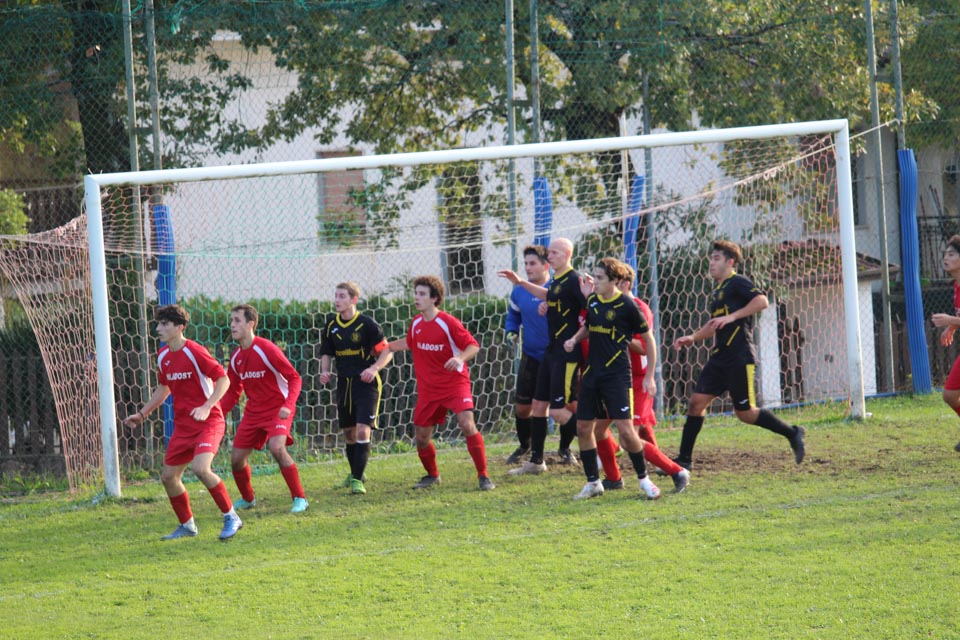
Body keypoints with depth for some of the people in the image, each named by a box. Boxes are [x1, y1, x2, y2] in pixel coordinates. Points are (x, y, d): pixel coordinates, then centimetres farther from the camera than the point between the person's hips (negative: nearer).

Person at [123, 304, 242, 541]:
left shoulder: (194, 352, -15)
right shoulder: (163, 356, 8)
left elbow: (223, 379, -16)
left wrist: (206, 407, -27)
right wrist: (142, 414, 21)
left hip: (208, 422, -8)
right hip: (183, 425, 8)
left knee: (200, 468, -27)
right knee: (168, 476, 6)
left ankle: (231, 518, -13)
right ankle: (187, 526, 24)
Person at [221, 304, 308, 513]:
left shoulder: (267, 349, -18)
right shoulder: (236, 357, 4)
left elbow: (294, 378, -16)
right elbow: (232, 392, 13)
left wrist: (288, 405, -30)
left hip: (277, 409, -7)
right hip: (253, 412, 7)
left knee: (277, 448, -29)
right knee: (237, 458, 4)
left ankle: (300, 499, -17)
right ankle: (247, 499, 31)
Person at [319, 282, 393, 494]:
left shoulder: (367, 324, -11)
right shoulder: (332, 326, 5)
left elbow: (387, 351, -7)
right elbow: (326, 353, 18)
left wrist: (374, 368, -23)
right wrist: (324, 371, -1)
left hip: (366, 383, -6)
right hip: (344, 383, 6)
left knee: (362, 431, -16)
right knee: (348, 433, 13)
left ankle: (358, 479, -13)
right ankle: (355, 473, 33)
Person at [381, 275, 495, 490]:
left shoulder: (447, 323, -14)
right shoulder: (416, 323, 5)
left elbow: (473, 345, -14)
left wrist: (461, 358, -31)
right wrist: (389, 346, 17)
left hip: (455, 382, -6)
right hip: (428, 388, 6)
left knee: (467, 424, -23)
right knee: (421, 436, 6)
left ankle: (483, 476, -14)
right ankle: (432, 475, 32)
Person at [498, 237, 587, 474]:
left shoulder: (573, 281, -15)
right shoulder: (555, 281, 12)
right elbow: (549, 296, 36)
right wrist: (520, 282, 38)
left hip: (567, 355, -10)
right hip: (552, 352, 10)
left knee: (559, 412, -11)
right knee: (538, 405, 12)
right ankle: (535, 461, 20)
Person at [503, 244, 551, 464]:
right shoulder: (519, 291, 4)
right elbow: (513, 316, 21)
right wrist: (511, 333, 1)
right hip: (531, 358, 4)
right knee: (522, 407, 8)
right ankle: (524, 446, 31)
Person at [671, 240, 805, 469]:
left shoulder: (738, 283, -7)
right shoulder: (718, 290, 20)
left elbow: (761, 301, -24)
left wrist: (732, 316, -26)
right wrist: (692, 338, 15)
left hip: (739, 358, -9)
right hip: (720, 358, 9)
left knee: (745, 413, -4)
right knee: (696, 403, 0)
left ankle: (792, 434, 11)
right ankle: (684, 459, 2)